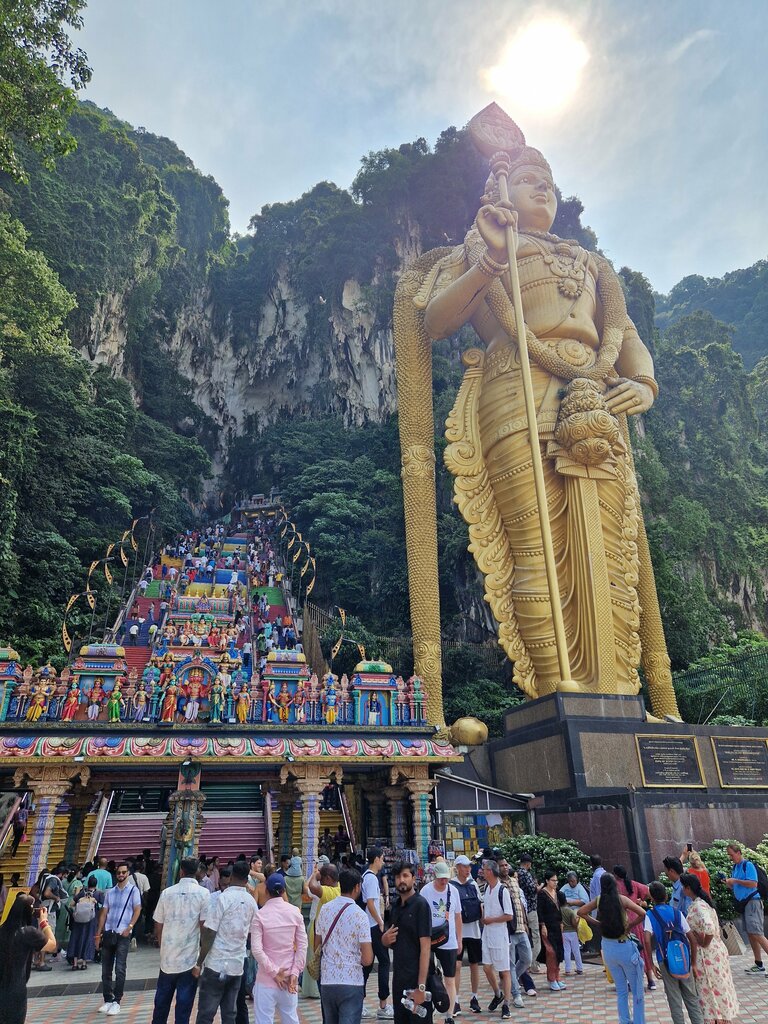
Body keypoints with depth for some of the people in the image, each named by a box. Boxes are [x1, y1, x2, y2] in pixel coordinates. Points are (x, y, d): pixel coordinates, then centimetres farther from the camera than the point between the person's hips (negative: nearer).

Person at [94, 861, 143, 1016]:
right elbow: (104, 913, 13)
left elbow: (137, 910, -6)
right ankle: (108, 1000, 20)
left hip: (123, 934, -4)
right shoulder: (109, 892, 12)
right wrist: (98, 934, 9)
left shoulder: (133, 890, -2)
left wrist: (129, 927, -17)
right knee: (106, 970, 8)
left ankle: (116, 1001, 3)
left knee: (120, 969, -6)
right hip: (108, 933, 5)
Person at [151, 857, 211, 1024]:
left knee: (161, 1002, 19)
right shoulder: (203, 893, -9)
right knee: (184, 1005, 5)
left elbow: (158, 926, 6)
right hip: (190, 960, -3)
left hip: (167, 958, 3)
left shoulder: (167, 892, -1)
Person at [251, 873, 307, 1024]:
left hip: (267, 979, -3)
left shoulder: (260, 915, -10)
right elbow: (302, 945, -4)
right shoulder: (295, 912, -2)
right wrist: (295, 972, -3)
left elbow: (257, 949, -16)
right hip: (289, 976, 3)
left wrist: (274, 972, -10)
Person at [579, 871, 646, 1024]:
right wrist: (629, 926, -7)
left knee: (621, 990, 20)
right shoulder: (622, 899, -12)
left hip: (607, 948, 4)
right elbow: (643, 914, -20)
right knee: (637, 990, 12)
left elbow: (580, 912, 7)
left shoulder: (599, 900, -2)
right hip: (625, 947, -4)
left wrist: (597, 923, 6)